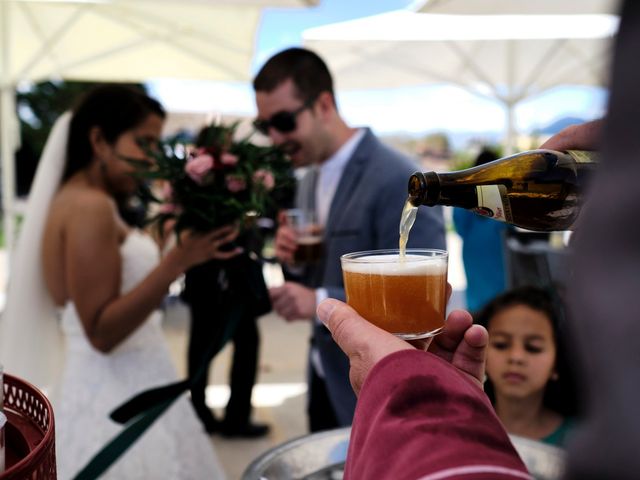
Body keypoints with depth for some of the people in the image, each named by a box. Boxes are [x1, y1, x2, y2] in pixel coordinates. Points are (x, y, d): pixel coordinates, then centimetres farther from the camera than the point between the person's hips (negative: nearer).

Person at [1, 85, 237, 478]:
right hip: (115, 400, -10)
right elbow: (101, 332, -22)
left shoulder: (79, 200, 12)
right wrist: (178, 261, -28)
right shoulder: (90, 206, -18)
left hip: (122, 390, 10)